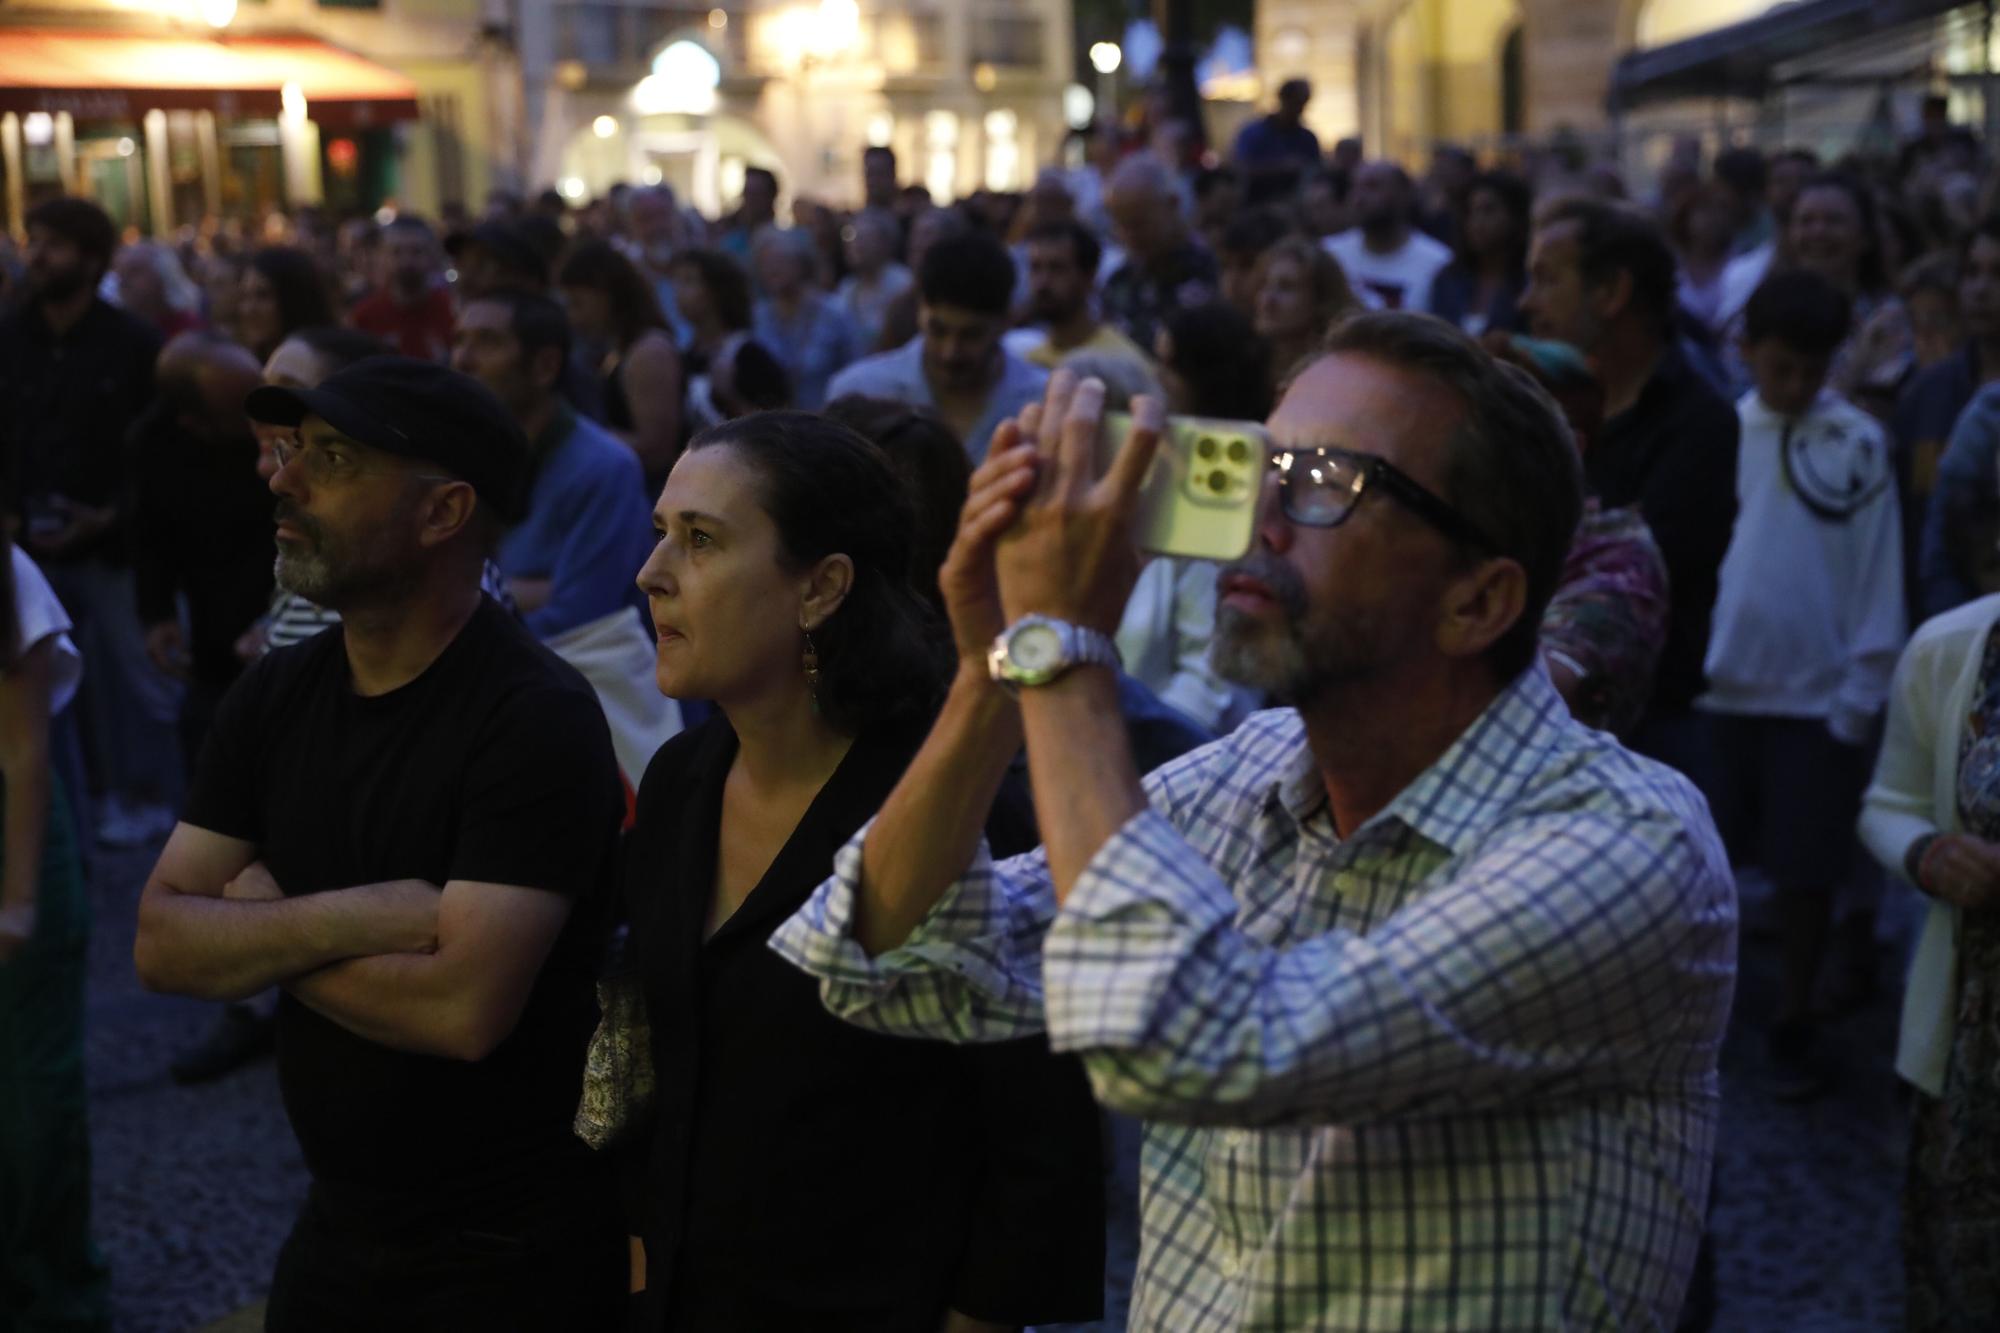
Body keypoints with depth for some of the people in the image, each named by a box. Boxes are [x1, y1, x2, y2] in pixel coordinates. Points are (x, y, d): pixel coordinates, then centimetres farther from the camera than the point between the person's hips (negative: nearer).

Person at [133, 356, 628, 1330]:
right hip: (339, 1217, 6)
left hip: (511, 1250, -6)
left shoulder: (537, 719, -21)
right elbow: (160, 943, -3)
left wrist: (258, 927, -13)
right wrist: (348, 922, -21)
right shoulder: (276, 695, 2)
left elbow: (465, 1008, -28)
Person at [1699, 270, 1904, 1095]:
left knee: (1807, 874, 7)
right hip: (1718, 688, 1)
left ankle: (1792, 1028, 20)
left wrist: (1861, 695, -5)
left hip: (1816, 699, -1)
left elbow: (1878, 580, -2)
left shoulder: (1858, 446, -5)